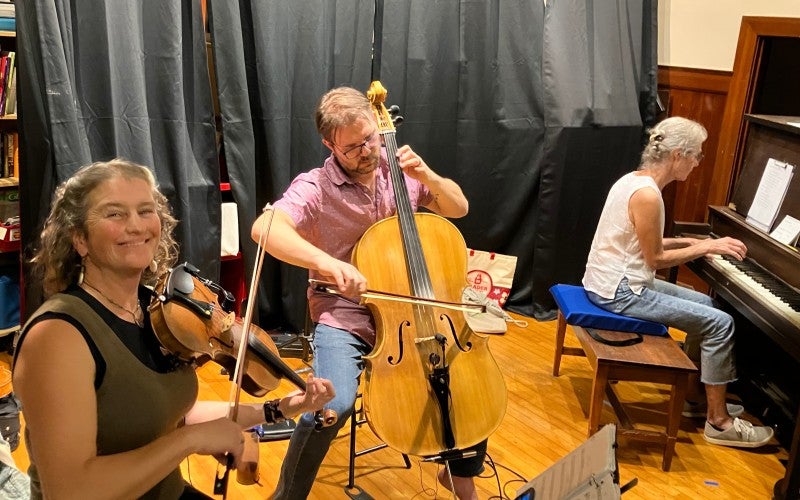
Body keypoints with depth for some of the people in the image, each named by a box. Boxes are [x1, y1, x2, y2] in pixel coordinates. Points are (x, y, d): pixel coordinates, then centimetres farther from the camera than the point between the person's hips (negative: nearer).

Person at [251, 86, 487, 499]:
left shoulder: (399, 171, 2)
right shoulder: (315, 187, -13)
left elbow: (459, 208, 9)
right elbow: (265, 228, -30)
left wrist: (426, 176, -11)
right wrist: (328, 263, -45)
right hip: (343, 314, -4)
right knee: (333, 404, -28)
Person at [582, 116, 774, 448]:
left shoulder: (636, 179, 7)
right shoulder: (647, 195, -23)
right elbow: (656, 259, -16)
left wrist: (691, 242, 8)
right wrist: (706, 247, -6)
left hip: (616, 281, 10)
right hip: (619, 291, -10)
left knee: (705, 305, 18)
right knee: (720, 323, -8)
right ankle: (719, 422, 4)